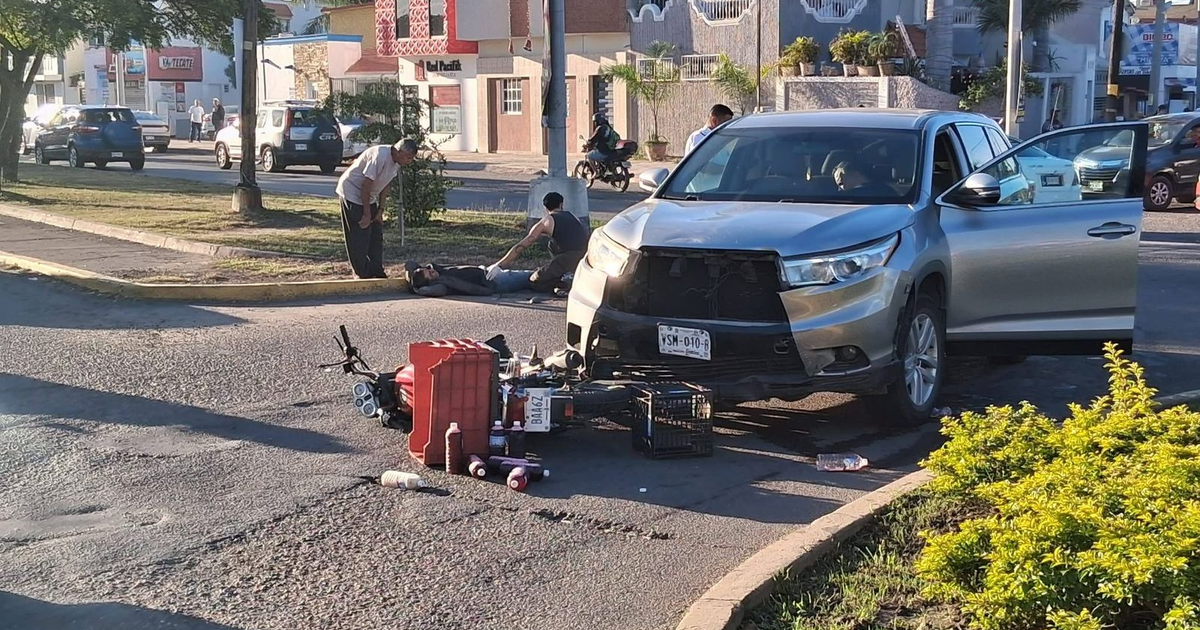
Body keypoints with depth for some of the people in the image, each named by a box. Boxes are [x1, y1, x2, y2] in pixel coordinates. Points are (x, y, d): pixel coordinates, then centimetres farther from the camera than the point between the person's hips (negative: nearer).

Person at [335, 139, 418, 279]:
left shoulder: (396, 162, -3)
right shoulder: (380, 156, -30)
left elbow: (386, 185, 6)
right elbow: (366, 185, -28)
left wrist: (380, 210, 3)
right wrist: (367, 214, -23)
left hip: (369, 197, 9)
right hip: (352, 193, -9)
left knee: (376, 235, 9)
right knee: (359, 239, -7)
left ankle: (377, 273, 15)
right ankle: (363, 276, -1)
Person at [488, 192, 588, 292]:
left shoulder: (547, 221, 9)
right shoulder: (571, 217, 25)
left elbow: (520, 247, 7)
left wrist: (499, 265, 10)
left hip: (569, 260, -6)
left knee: (534, 281, 10)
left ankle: (566, 283, -11)